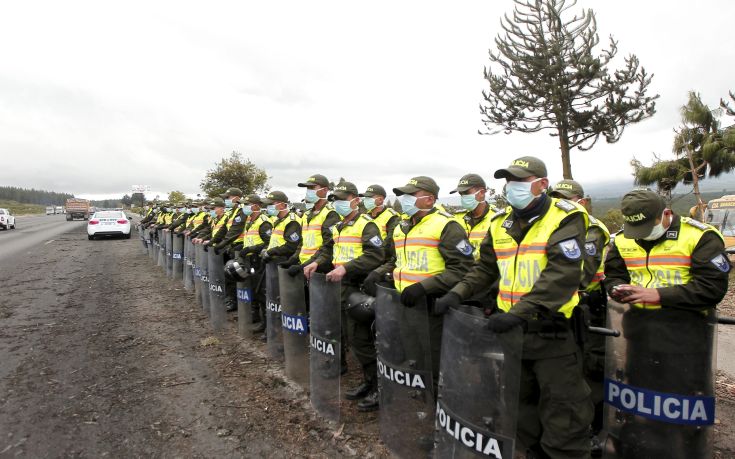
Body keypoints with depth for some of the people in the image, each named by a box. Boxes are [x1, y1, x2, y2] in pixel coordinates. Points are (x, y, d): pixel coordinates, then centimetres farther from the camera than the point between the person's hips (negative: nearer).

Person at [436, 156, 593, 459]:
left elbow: (562, 274, -23)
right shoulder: (500, 223, 9)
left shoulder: (564, 218, -11)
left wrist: (520, 312, -31)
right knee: (522, 410, 20)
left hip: (553, 331, -6)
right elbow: (485, 268, 15)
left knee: (562, 414, 4)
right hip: (511, 329, 6)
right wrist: (458, 293, 0)